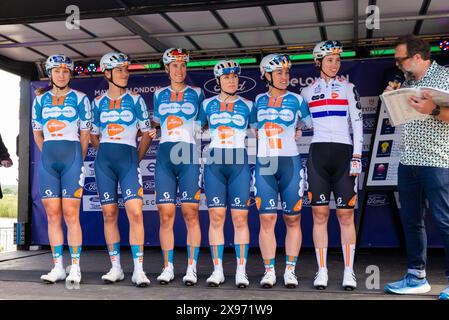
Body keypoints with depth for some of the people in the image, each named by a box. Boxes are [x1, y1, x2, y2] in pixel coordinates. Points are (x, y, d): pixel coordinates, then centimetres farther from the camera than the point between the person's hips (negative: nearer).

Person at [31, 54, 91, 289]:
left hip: (72, 157, -3)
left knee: (71, 215, -7)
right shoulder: (40, 100, 13)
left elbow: (84, 135, 7)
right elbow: (37, 134, 21)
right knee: (52, 215, 3)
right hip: (47, 159, 4)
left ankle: (75, 269, -2)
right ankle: (58, 267, 9)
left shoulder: (80, 99, 4)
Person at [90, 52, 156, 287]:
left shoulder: (135, 100, 5)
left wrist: (136, 159, 4)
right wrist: (106, 154, 11)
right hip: (104, 161, 2)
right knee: (109, 214, 3)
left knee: (135, 213, -14)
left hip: (128, 158, -2)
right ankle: (116, 268, 12)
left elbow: (147, 133, 7)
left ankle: (139, 270, -10)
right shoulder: (98, 102, 11)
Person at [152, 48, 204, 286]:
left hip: (188, 157, -2)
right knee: (166, 215, 0)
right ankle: (168, 267, 8)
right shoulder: (159, 95, 15)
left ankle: (191, 268, 2)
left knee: (191, 214, -4)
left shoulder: (197, 94, 9)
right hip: (164, 157, 2)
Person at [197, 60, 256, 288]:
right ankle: (217, 270, 8)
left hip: (239, 164, -1)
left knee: (240, 219, -3)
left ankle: (241, 271, 4)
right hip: (214, 164, 1)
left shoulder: (247, 105, 10)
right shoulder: (207, 104, 11)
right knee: (216, 218, 0)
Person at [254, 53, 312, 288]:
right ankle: (269, 271, 4)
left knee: (293, 219, 1)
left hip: (290, 163, -1)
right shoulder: (259, 100, 12)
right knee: (266, 218, -4)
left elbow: (312, 124, 14)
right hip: (264, 164, 1)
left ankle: (290, 270, 10)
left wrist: (296, 133, 6)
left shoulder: (296, 99, 5)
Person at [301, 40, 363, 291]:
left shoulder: (348, 88, 10)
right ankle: (322, 271, 5)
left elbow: (357, 122, 4)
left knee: (346, 214, -2)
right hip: (317, 154, 1)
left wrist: (357, 156, -5)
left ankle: (349, 271, 5)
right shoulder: (307, 91, 13)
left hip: (343, 153, -1)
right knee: (320, 214, -1)